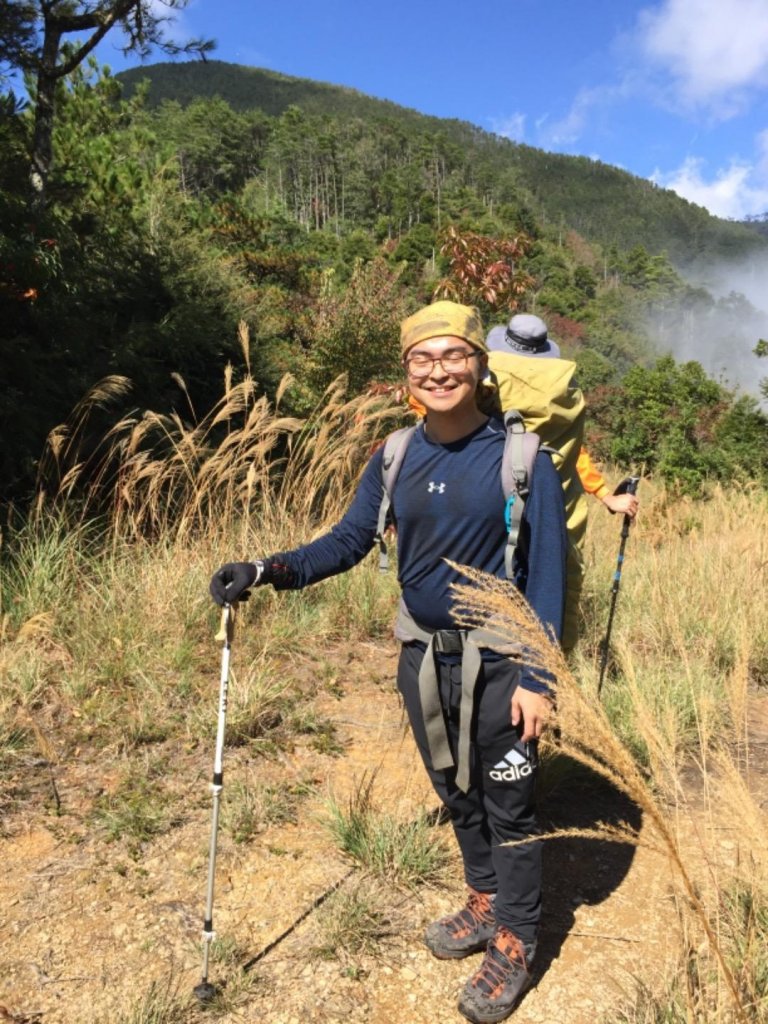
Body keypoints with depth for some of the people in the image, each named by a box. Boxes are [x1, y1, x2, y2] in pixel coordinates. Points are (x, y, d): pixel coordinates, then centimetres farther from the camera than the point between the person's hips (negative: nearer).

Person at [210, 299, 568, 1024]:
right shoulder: (395, 459, 0)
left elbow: (546, 572, -12)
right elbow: (349, 539, -2)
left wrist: (537, 679, -15)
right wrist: (272, 571, -18)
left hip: (496, 665, -4)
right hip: (420, 657, 5)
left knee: (507, 806, 10)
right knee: (455, 793, 21)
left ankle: (513, 943, 32)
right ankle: (484, 902, 45)